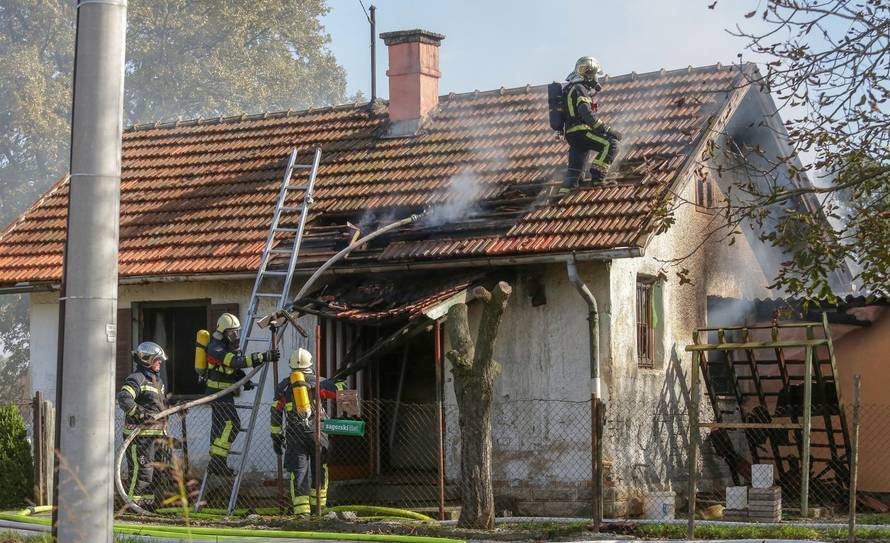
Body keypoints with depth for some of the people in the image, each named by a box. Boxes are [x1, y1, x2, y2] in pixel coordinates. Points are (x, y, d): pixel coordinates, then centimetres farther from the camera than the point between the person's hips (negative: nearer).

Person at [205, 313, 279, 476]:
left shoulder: (230, 344, 9)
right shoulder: (217, 347, -22)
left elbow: (234, 366, 19)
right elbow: (237, 361, -33)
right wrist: (264, 357, -36)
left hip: (225, 391, 10)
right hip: (218, 390, -10)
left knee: (219, 426, 13)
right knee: (232, 424, -15)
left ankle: (215, 465, 20)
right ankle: (218, 461, -14)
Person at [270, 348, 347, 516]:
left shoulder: (283, 386, 12)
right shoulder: (316, 382, 5)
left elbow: (275, 412, 10)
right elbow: (340, 389, -6)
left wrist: (276, 437, 14)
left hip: (294, 434, 1)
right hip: (317, 431, -1)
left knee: (298, 470, 1)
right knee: (319, 468, 15)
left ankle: (301, 509, -8)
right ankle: (318, 505, 23)